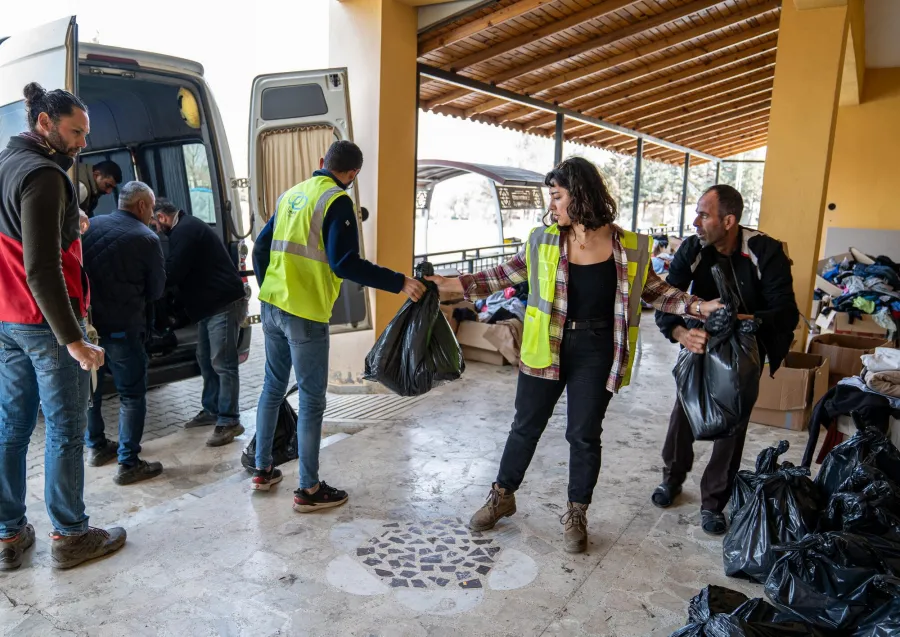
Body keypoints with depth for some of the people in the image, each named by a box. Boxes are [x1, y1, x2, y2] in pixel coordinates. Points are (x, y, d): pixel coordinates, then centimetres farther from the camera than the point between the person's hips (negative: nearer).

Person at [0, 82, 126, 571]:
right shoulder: (42, 175, -16)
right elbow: (41, 268, -23)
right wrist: (72, 339, -24)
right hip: (45, 323, -9)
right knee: (64, 431, 1)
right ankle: (69, 536, 12)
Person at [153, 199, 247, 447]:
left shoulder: (184, 231, -15)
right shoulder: (187, 227, 18)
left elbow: (172, 273, -19)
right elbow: (184, 272, 23)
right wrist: (178, 302, 14)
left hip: (224, 304, -11)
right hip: (212, 304, 11)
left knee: (222, 364, -9)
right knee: (206, 360, 16)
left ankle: (229, 421, -5)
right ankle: (211, 410, 27)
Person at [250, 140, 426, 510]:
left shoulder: (291, 194, 12)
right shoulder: (337, 201, -11)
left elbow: (261, 248, 16)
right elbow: (344, 263, -21)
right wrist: (399, 283, -18)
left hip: (272, 307, 8)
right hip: (305, 314, -8)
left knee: (273, 386, 19)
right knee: (311, 400, 2)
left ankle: (263, 470, 31)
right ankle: (309, 490, 11)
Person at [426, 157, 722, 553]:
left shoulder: (629, 247, -5)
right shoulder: (544, 241, -2)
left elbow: (654, 291, 6)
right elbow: (506, 274, 5)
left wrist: (699, 307, -7)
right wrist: (452, 285, 0)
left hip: (596, 352, -1)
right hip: (547, 347, 1)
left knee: (584, 434, 10)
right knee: (526, 425, 12)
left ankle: (576, 514, 31)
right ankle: (503, 495, 33)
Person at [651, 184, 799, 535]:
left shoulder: (766, 252, -22)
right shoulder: (692, 249, -16)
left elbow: (787, 312, -26)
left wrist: (749, 321, -46)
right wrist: (681, 333, -43)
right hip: (700, 345, 2)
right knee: (683, 413, 3)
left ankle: (713, 502, 18)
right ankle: (673, 476, 29)